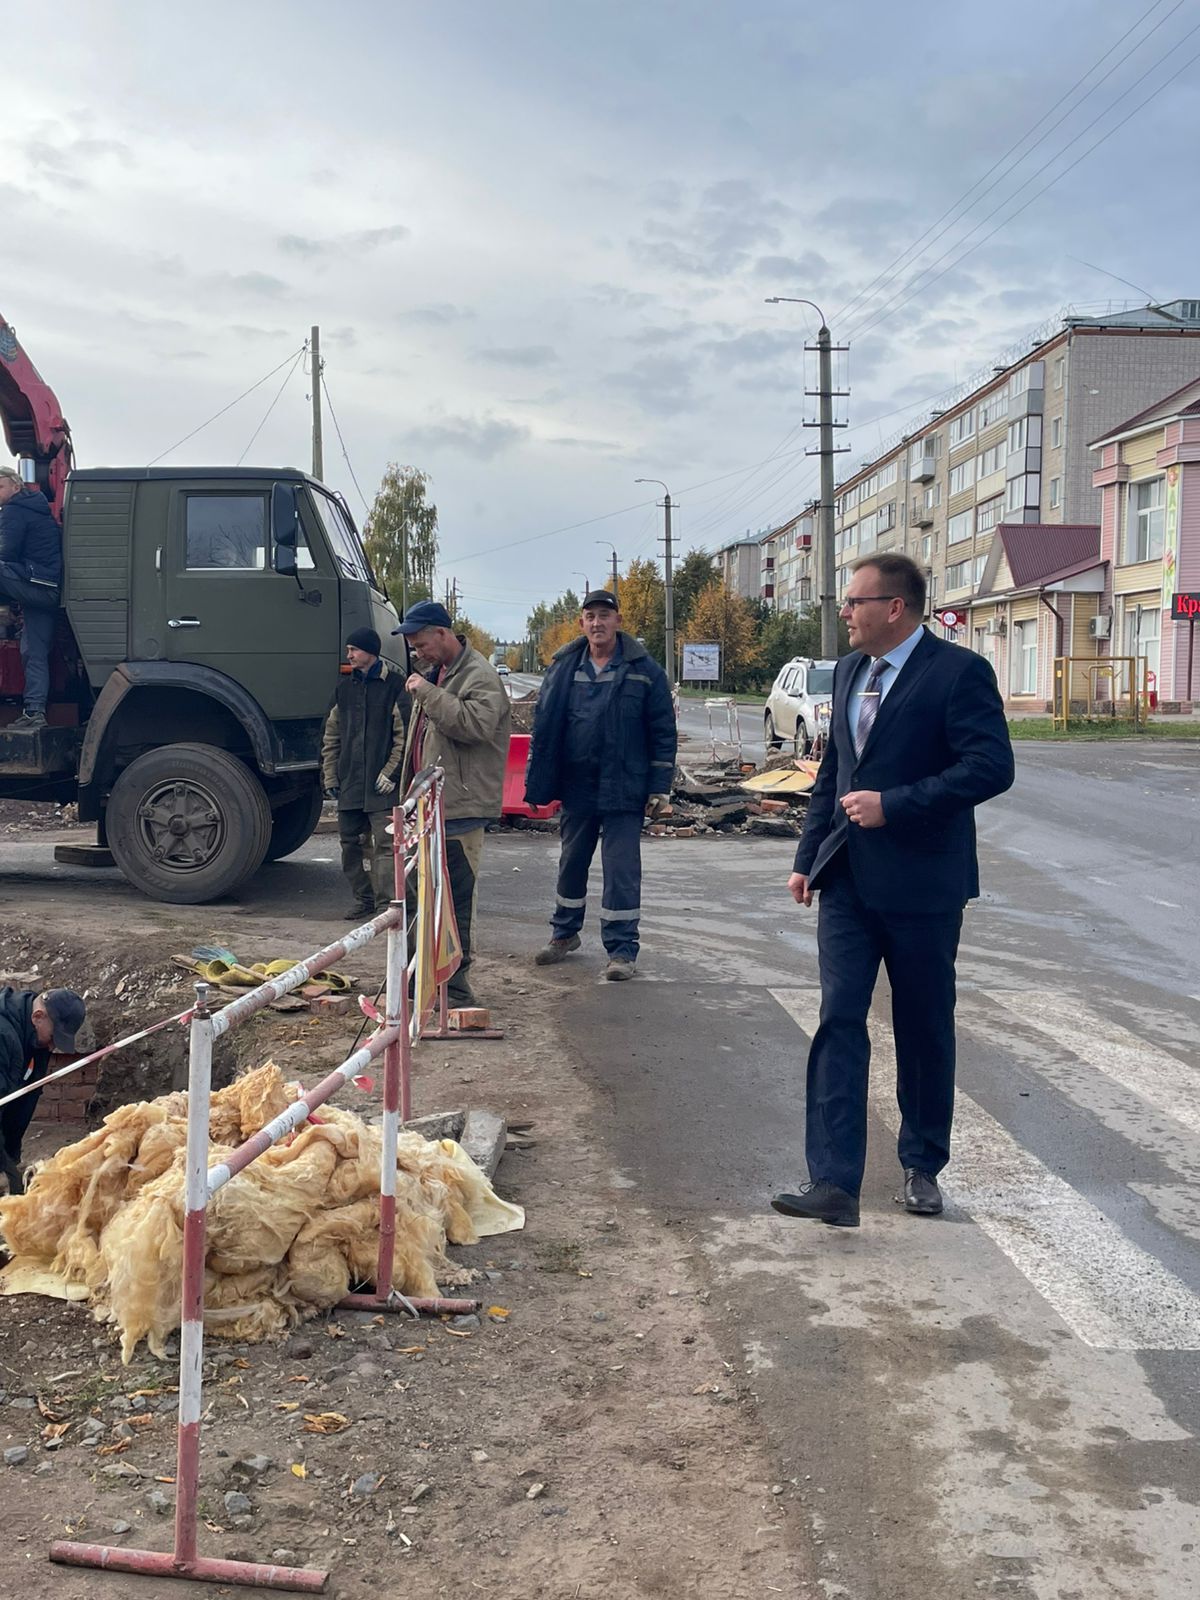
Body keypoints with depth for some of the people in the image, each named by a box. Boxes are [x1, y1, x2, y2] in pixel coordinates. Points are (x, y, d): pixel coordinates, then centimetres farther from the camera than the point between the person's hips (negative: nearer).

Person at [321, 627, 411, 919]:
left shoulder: (394, 686, -3)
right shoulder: (345, 687, 14)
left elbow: (405, 736, -6)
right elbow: (331, 736, 16)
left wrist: (391, 772, -11)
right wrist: (330, 777, 10)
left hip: (381, 785, -6)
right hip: (348, 784, 6)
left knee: (385, 844, -7)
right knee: (349, 843, 10)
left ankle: (386, 903, -4)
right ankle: (363, 898, 21)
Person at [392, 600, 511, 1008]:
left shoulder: (479, 676, -11)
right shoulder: (435, 674, 19)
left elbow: (477, 724, -29)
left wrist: (427, 693, -23)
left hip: (461, 809, -10)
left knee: (455, 901, -7)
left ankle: (454, 989, 0)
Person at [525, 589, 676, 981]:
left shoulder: (643, 669, -4)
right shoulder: (565, 667, 4)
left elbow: (663, 730, -2)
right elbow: (544, 726, 6)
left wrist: (660, 786, -6)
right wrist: (539, 784, 2)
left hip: (624, 788, -3)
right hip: (577, 786, 4)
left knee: (621, 869, -2)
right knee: (572, 861, 17)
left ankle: (622, 950, 6)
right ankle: (564, 934, 34)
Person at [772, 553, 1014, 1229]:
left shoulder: (959, 672, -10)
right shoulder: (850, 671, 11)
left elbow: (992, 767, -19)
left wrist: (893, 805, -22)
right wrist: (809, 858, 13)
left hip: (921, 885, -5)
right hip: (848, 880, 5)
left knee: (925, 1031, 10)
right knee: (839, 1022, -3)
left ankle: (923, 1167, 29)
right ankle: (834, 1183, -3)